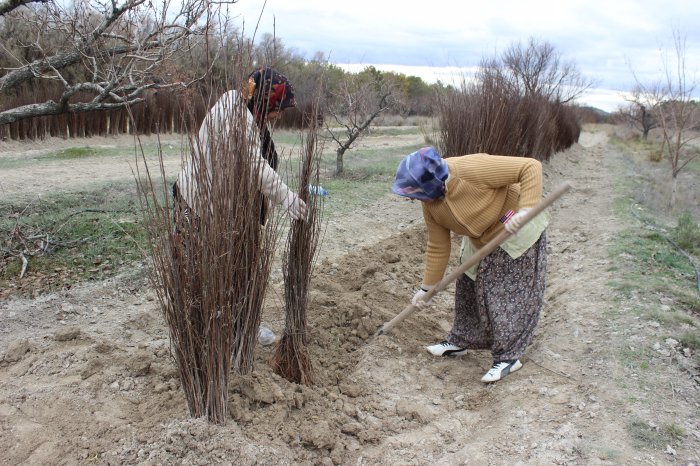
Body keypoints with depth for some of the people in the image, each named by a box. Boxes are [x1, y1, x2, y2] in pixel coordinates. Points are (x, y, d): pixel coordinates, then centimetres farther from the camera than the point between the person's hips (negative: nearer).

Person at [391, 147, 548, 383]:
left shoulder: (472, 169, -37)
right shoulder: (430, 204, -15)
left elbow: (531, 167, -31)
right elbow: (437, 248, -4)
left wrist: (524, 211, -42)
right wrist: (426, 287, 2)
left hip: (517, 233, -6)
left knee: (509, 296, -2)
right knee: (469, 289, 12)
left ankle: (509, 356, 14)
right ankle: (460, 341, 31)